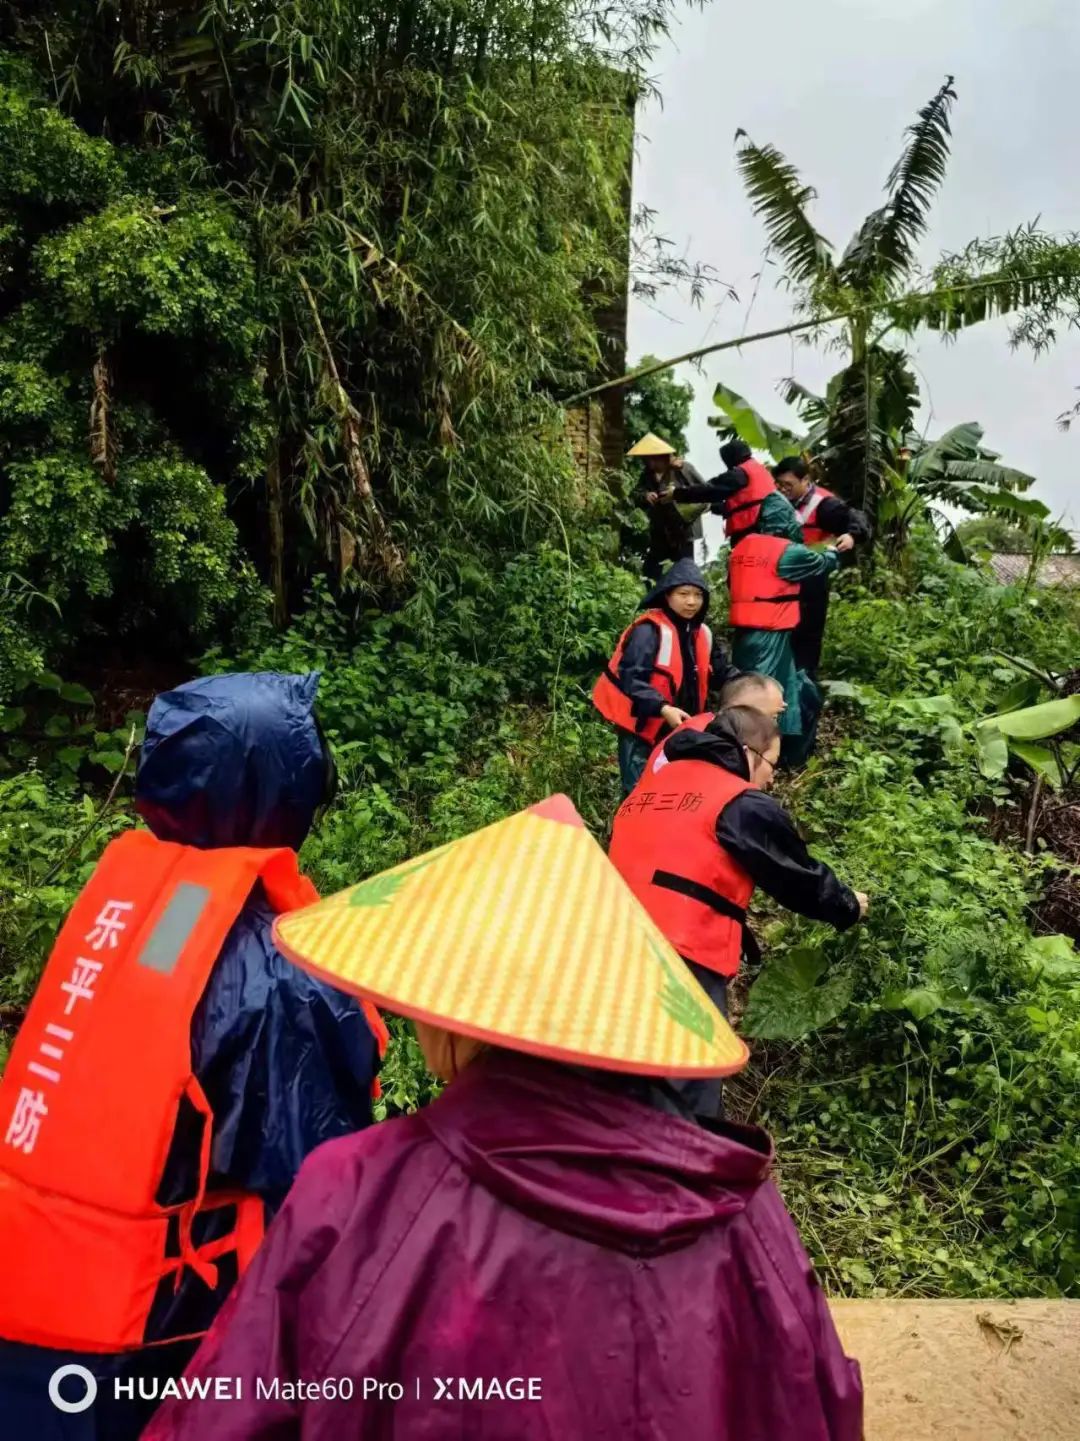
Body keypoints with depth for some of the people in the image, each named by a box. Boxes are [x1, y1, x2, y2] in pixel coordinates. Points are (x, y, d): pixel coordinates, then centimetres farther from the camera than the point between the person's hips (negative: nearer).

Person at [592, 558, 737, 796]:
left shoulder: (701, 633, 7)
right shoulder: (648, 631, -18)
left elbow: (721, 672, 15)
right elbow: (632, 678, -26)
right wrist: (663, 708, -38)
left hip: (678, 727, 8)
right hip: (642, 726, -8)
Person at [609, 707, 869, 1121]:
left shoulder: (652, 786, 22)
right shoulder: (745, 805, 2)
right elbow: (798, 876, 11)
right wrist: (848, 907, 31)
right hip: (684, 959, -7)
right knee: (687, 1101, 0)